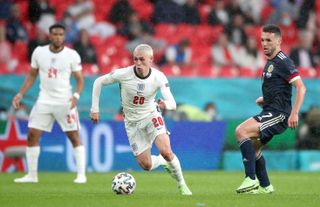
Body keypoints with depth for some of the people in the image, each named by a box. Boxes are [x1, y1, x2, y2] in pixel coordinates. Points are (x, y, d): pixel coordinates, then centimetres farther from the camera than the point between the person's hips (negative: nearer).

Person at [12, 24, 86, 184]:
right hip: (44, 101, 3)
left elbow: (80, 79, -2)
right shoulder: (39, 52, 2)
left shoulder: (72, 55, -6)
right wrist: (20, 95, 3)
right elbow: (32, 76, 12)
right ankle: (32, 175, 10)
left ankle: (81, 175, 2)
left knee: (74, 136, -5)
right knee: (32, 135, 0)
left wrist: (76, 95, -19)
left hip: (65, 102, -3)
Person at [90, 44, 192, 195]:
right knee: (146, 165, -2)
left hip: (151, 116, -1)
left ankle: (182, 185, -1)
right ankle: (164, 162, 34)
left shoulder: (159, 77, -19)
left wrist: (165, 104, -47)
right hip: (132, 122, 1)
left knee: (166, 151, -25)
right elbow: (98, 82, -7)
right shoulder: (123, 74, -21)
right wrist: (95, 109, -8)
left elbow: (172, 104, -22)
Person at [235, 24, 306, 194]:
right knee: (253, 148, 17)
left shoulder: (283, 62, -13)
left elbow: (301, 87, -21)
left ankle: (251, 180, -24)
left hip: (278, 114, -10)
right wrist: (264, 99, 15)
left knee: (241, 131, -22)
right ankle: (265, 186, 26)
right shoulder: (270, 62, 17)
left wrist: (294, 113, -29)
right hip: (270, 112, 10)